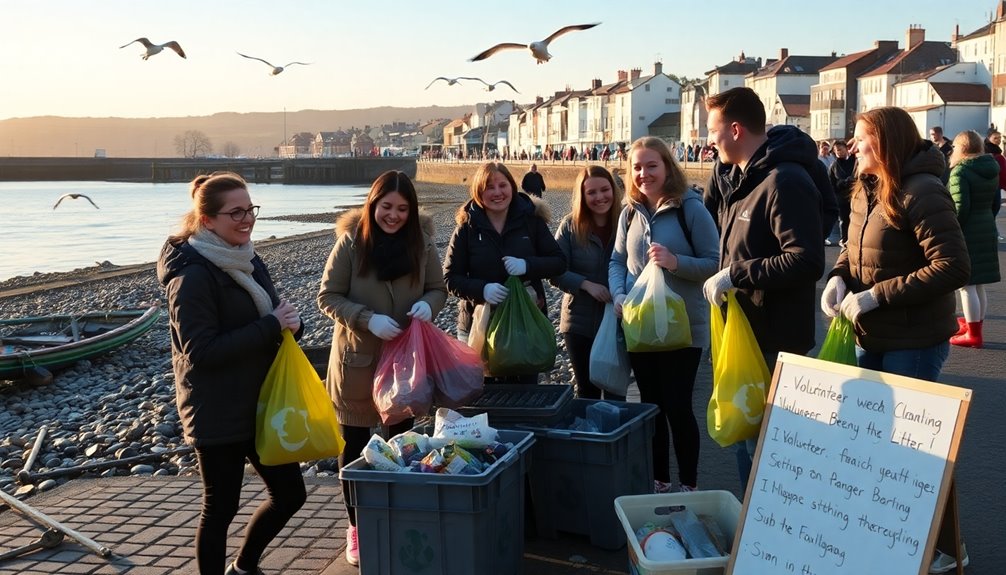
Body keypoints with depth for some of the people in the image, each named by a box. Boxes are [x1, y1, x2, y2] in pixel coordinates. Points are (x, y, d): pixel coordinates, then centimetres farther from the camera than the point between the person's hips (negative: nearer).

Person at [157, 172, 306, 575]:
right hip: (218, 414, -8)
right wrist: (271, 327, -23)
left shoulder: (246, 258, 8)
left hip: (259, 403, 8)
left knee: (290, 493, 15)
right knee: (221, 507, 4)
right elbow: (201, 350, -22)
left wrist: (289, 323, -7)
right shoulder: (193, 274, -17)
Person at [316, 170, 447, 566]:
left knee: (401, 441, 14)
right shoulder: (351, 241, -12)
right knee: (355, 445, 8)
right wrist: (369, 319, -24)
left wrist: (428, 305, -17)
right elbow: (328, 296, -10)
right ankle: (356, 526, 23)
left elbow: (438, 288, 5)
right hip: (357, 359, -2)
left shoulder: (421, 242, -4)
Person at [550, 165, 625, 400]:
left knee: (615, 391, 5)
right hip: (580, 324, 1)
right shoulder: (570, 226, -4)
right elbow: (555, 272, -7)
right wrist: (587, 284, -20)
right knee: (586, 391, 14)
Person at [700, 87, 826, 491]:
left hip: (774, 337, -10)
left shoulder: (784, 182, -20)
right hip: (743, 327, 10)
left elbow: (806, 260, -28)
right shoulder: (733, 174, 9)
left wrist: (735, 274, -24)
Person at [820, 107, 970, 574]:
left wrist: (876, 296, -25)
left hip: (914, 342, -9)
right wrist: (838, 278, -6)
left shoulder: (921, 192, -20)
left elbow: (953, 267, -26)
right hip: (872, 337, 9)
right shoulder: (866, 191, 6)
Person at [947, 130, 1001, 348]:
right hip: (987, 231, 8)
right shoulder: (991, 169, 10)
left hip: (967, 233, -8)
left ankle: (973, 334, -2)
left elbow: (960, 207, -20)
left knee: (965, 285, -3)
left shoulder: (960, 172, -14)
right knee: (978, 285, 17)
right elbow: (995, 202, 17)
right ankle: (975, 325, 27)